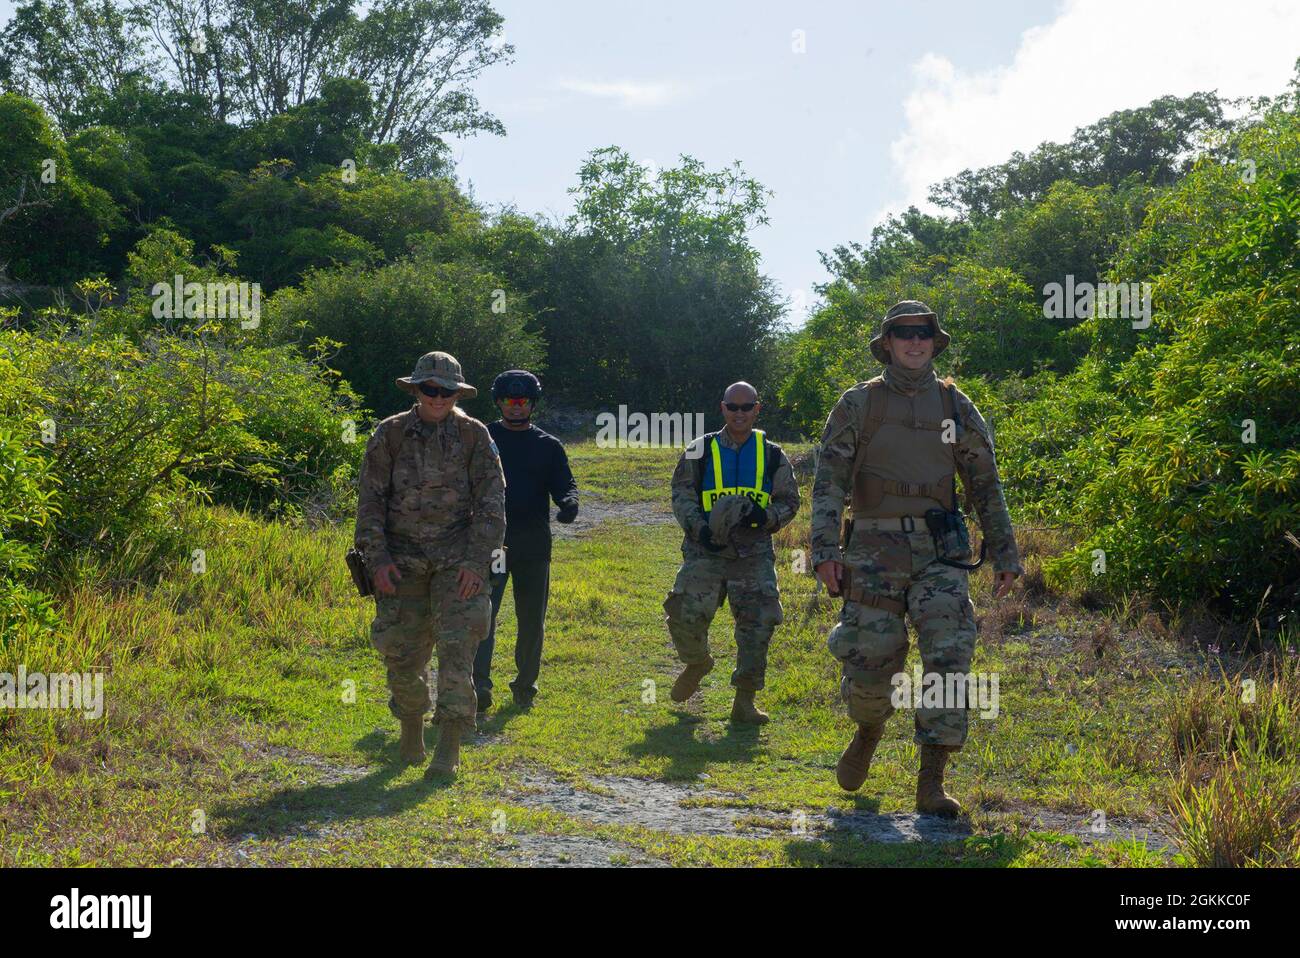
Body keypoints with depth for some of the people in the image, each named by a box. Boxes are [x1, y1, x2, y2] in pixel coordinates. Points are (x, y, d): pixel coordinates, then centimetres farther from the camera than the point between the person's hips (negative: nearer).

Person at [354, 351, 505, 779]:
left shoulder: (474, 435, 0)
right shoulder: (390, 434, 2)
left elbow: (491, 502, -1)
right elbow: (370, 500, 3)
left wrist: (476, 560, -9)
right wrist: (377, 558, -6)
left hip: (457, 557, -1)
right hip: (402, 558, 1)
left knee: (456, 646, -11)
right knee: (402, 651, 4)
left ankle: (450, 748, -9)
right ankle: (411, 728, 28)